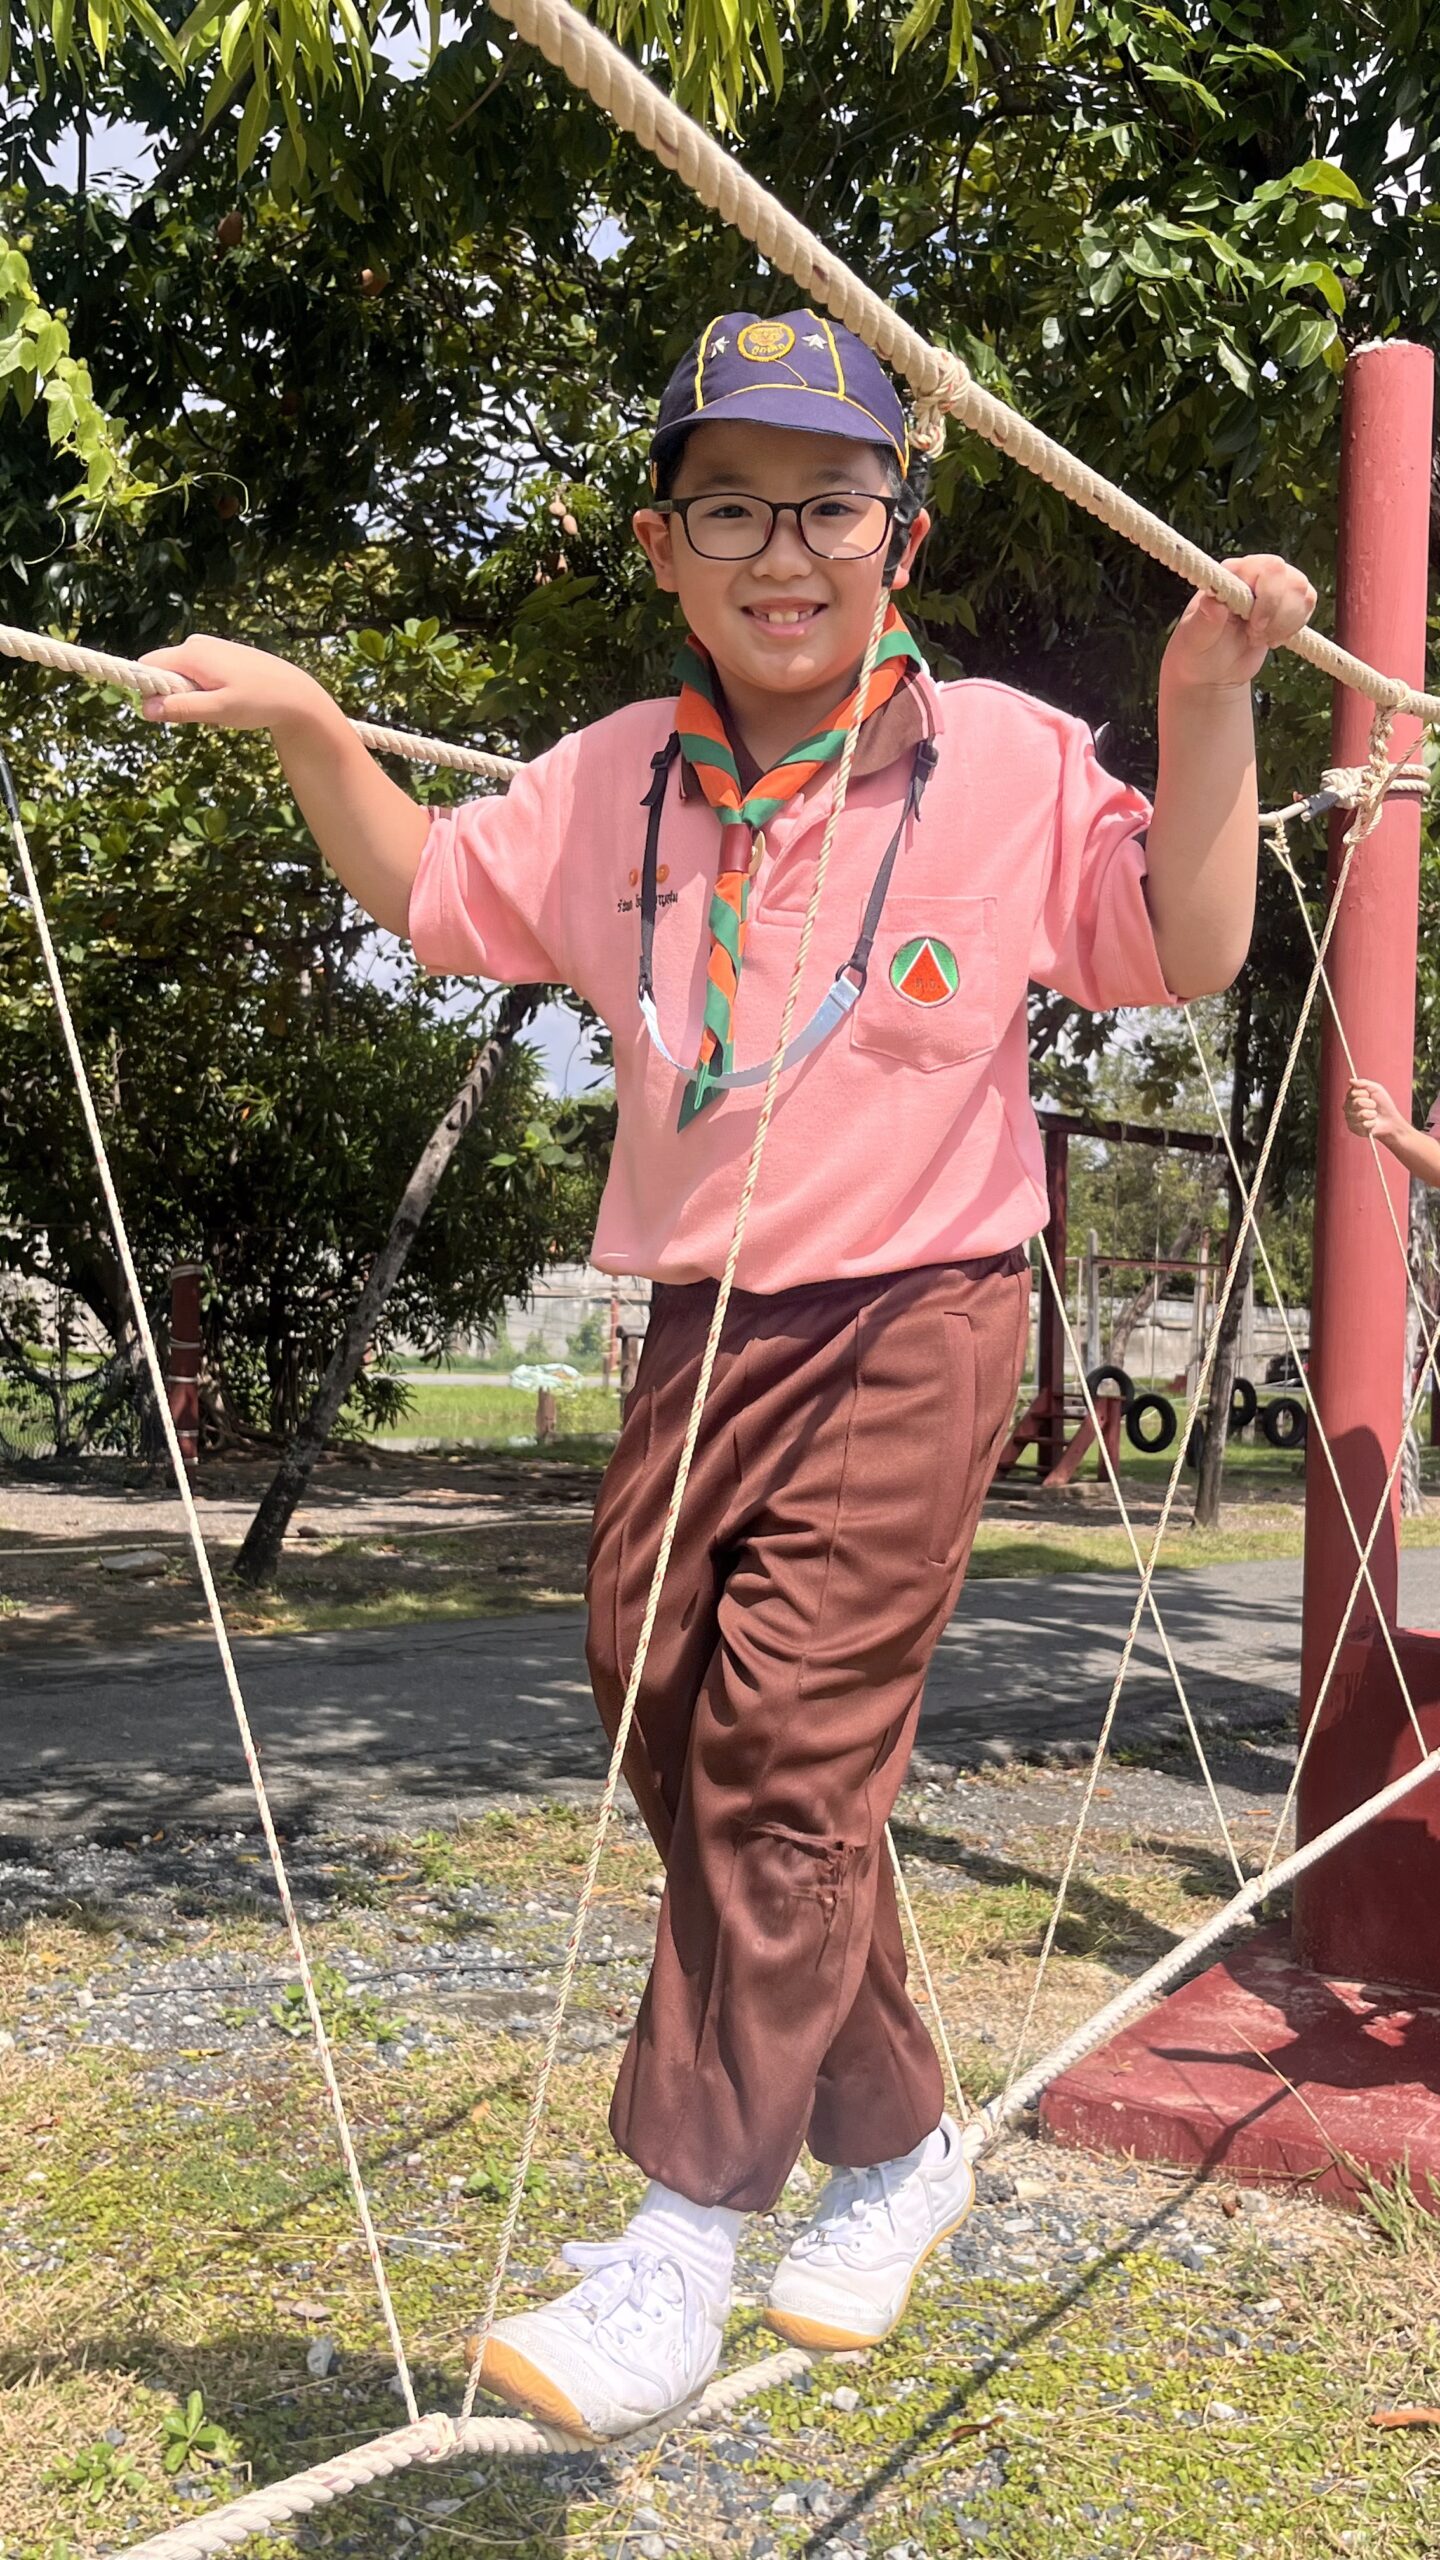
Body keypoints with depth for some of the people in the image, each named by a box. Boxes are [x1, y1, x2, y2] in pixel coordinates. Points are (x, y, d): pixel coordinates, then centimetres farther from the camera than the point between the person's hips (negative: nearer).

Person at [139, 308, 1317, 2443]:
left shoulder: (1006, 760, -3)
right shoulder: (614, 784, 8)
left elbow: (1187, 952, 0)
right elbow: (429, 893, 21)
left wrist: (1208, 706, -10)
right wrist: (304, 729, 8)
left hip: (914, 1320, -5)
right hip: (704, 1332, 5)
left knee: (787, 1743, -13)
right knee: (676, 1735, 9)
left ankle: (688, 2231, 0)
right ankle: (900, 2145, 28)